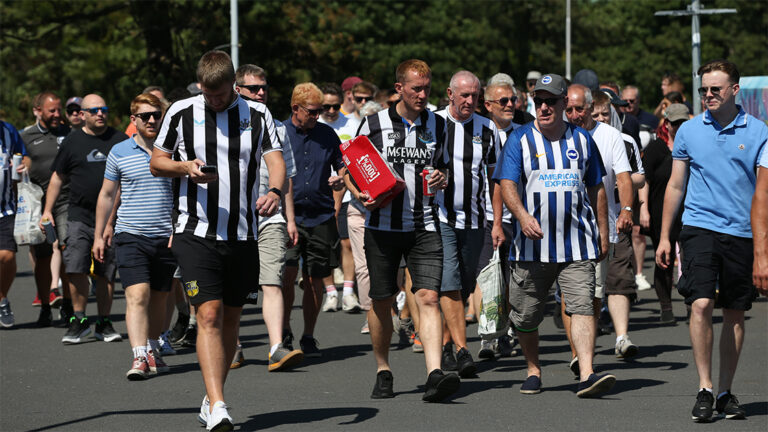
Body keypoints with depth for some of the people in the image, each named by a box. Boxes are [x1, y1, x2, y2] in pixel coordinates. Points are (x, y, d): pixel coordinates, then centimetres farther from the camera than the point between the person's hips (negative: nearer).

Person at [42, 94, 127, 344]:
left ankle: (104, 324, 15)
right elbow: (58, 177, 13)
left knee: (106, 273, 4)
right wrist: (47, 210, 7)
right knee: (76, 268, -12)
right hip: (80, 215, 0)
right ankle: (79, 320, 1)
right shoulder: (73, 141, 6)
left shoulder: (119, 140, 6)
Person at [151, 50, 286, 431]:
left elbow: (276, 159, -4)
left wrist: (275, 191, -25)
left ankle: (211, 397, 26)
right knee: (209, 315, -14)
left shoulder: (257, 114, 5)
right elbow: (156, 163, 9)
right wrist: (186, 167, -12)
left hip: (243, 234, 3)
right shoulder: (181, 112, 2)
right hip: (195, 232, -3)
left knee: (230, 317, 10)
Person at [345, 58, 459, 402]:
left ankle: (434, 376, -24)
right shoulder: (373, 124, 1)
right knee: (382, 302, 7)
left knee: (428, 297, -13)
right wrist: (359, 194, -12)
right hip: (382, 226, -1)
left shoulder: (437, 125, 9)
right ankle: (383, 372, 25)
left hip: (424, 226, 1)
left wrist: (441, 178, 0)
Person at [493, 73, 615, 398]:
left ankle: (587, 374, -24)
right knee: (526, 315, 7)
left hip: (577, 246, 0)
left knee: (582, 306, -15)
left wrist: (603, 234, 17)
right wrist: (522, 215, -27)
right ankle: (533, 370, 28)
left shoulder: (582, 140, 12)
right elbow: (507, 184, -8)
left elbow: (596, 189, 19)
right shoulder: (520, 140, 4)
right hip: (532, 246, 0)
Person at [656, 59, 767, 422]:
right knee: (701, 304, -15)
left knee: (735, 313, 6)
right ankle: (704, 389, -10)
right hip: (700, 226, 0)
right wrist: (664, 237, 11)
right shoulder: (689, 131, 6)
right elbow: (675, 185, 13)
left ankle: (726, 392, 16)